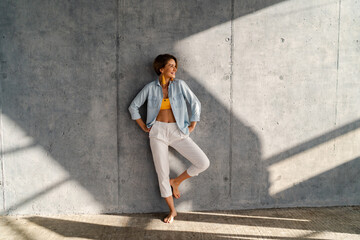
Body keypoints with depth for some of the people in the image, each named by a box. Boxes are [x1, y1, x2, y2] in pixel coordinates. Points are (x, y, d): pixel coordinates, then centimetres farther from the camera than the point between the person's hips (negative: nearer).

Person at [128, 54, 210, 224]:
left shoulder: (179, 85, 1)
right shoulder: (150, 87, 1)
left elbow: (195, 103, 5)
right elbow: (133, 106, 9)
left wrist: (192, 125, 2)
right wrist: (143, 127, 5)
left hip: (178, 132, 1)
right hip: (158, 132, -1)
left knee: (204, 163, -12)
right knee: (162, 173, 2)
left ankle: (176, 182, 13)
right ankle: (172, 210, 22)